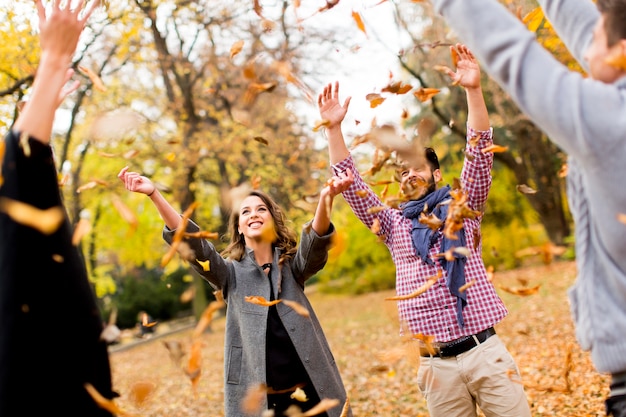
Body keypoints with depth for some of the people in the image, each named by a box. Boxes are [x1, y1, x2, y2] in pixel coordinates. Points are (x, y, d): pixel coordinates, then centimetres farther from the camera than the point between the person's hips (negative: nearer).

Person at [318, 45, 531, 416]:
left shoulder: (461, 209, 9)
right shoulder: (395, 225, 12)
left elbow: (480, 157, -4)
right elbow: (352, 187, 4)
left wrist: (474, 90, -14)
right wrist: (334, 129, -4)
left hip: (485, 350, -1)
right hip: (438, 364, 1)